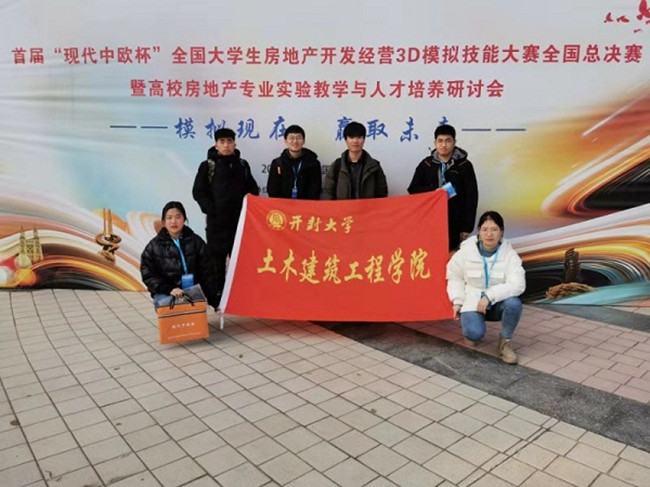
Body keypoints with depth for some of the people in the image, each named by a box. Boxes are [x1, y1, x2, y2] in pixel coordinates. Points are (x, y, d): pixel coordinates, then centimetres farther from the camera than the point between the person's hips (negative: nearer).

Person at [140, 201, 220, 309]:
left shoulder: (195, 241, 8)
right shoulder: (154, 246, 5)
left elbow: (206, 273, 8)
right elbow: (148, 276, 2)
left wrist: (215, 301, 3)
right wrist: (169, 289, -15)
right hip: (165, 294, 0)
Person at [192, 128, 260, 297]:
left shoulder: (242, 164, 10)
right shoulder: (207, 165, 2)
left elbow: (252, 188, 17)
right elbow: (198, 191, 0)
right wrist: (210, 209, -10)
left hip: (239, 218, 3)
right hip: (217, 220, -2)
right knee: (217, 258, 3)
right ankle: (217, 293, 12)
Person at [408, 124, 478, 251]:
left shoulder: (464, 165, 0)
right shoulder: (426, 164, 7)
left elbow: (471, 197, 0)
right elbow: (413, 190, 8)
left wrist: (467, 227, -4)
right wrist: (433, 191, -10)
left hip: (454, 224, -1)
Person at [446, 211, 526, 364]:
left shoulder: (509, 254, -12)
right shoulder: (465, 252, -9)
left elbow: (517, 284, -24)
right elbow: (454, 277, 4)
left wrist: (489, 296, -31)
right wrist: (457, 301, -7)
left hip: (497, 303, 1)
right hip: (472, 302, -1)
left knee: (514, 303, -33)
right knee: (475, 333, -29)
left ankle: (505, 342, -6)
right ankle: (470, 329, 14)